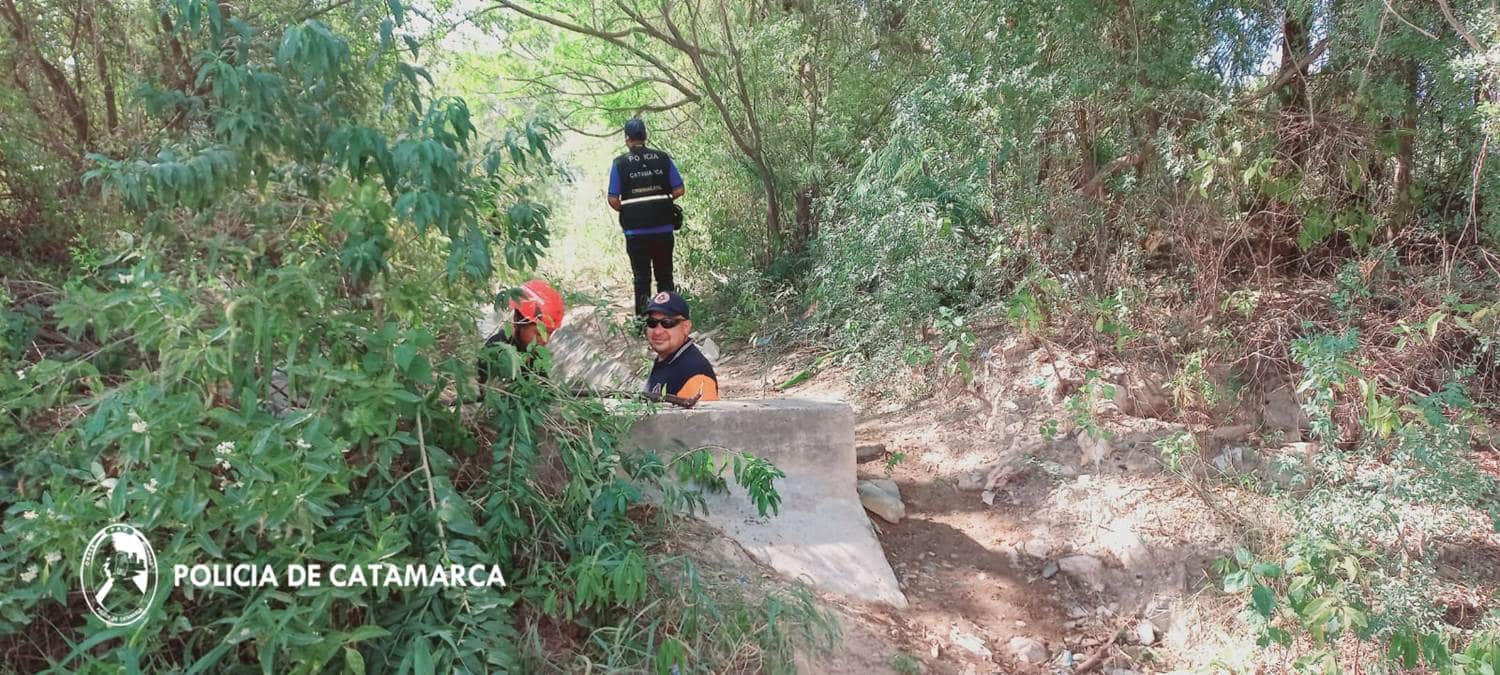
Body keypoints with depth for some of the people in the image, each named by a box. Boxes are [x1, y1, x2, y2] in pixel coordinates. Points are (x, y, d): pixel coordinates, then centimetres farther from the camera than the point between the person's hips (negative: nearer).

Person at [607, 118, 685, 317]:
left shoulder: (620, 163, -4)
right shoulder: (662, 158, 1)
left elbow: (613, 200, -7)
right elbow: (678, 190, 0)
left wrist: (626, 211, 12)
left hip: (636, 231, -1)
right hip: (663, 228, 1)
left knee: (641, 278, 7)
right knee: (665, 276, 11)